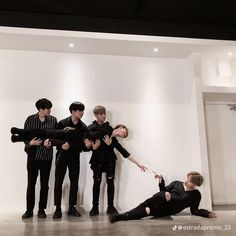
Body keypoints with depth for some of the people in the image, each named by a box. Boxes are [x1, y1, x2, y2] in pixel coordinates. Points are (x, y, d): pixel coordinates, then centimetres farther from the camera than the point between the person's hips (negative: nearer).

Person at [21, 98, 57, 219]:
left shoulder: (53, 120, 0)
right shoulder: (30, 119, -2)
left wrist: (50, 142, -18)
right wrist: (30, 143, -18)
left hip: (47, 156, 1)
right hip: (33, 155, 0)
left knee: (44, 184, 7)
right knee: (31, 183, 5)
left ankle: (41, 209, 20)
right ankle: (29, 210, 18)